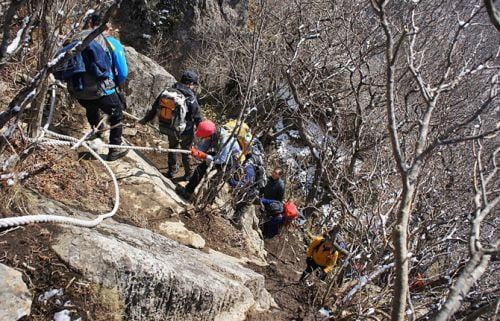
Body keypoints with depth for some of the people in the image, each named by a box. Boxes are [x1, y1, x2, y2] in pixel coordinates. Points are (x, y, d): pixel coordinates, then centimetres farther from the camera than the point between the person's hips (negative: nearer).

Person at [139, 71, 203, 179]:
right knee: (186, 152, 16)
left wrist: (146, 119, 16)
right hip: (185, 131, -4)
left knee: (172, 148, 27)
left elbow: (155, 107, 4)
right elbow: (198, 117, -16)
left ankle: (171, 171, 41)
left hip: (169, 129, 4)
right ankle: (188, 174, 31)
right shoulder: (191, 98, -20)